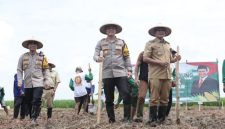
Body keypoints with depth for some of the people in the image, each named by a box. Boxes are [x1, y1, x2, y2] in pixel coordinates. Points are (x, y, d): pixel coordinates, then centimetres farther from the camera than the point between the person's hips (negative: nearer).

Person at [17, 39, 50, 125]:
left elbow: (46, 69, 7)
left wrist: (47, 80, -2)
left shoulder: (42, 57, 6)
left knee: (37, 101, -12)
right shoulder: (23, 57, 7)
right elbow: (19, 70, 8)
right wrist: (19, 80, -3)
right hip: (27, 84, 2)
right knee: (28, 102, 7)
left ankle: (34, 119, -6)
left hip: (38, 83, -2)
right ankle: (29, 117, 19)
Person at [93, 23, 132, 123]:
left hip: (120, 73, -1)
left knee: (126, 95, -11)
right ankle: (111, 118, 14)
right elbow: (95, 55, 4)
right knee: (109, 98, 5)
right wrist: (98, 58, -20)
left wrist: (129, 70, 1)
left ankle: (127, 117, -5)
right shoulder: (101, 42, 12)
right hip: (107, 73, 1)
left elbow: (127, 57, 11)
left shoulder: (121, 42, 13)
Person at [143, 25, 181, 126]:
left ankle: (161, 118, 17)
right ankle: (152, 119, 0)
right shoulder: (150, 43, 3)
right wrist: (159, 62, -15)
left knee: (164, 98, 7)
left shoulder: (168, 45, 20)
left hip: (167, 75, 6)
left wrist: (175, 59, 4)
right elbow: (145, 58, -6)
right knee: (154, 98, -6)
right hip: (155, 75, -6)